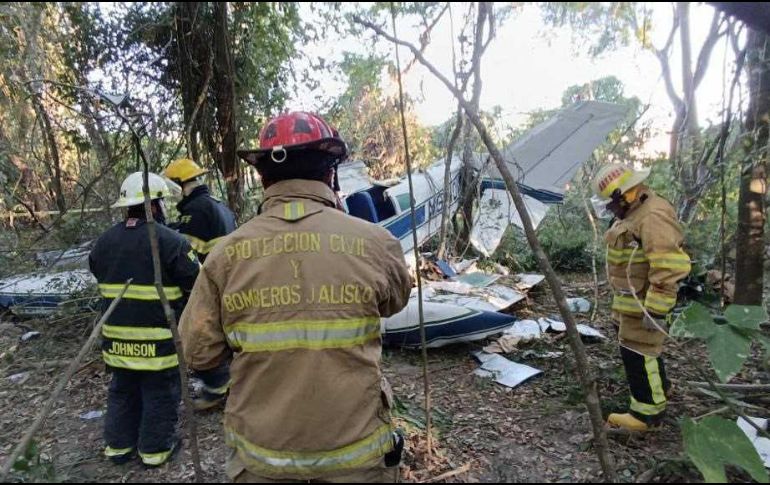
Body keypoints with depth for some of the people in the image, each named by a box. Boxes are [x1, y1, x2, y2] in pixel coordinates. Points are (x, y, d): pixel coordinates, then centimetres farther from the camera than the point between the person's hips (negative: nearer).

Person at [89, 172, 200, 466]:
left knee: (122, 390, 22)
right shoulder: (169, 240, -19)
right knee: (160, 393, 10)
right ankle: (155, 447, 21)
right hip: (159, 339, -6)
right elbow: (197, 282, -15)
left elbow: (100, 274, 18)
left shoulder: (104, 241, 3)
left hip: (116, 336, 7)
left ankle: (119, 444, 34)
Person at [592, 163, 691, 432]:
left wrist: (655, 309, -29)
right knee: (644, 346, 25)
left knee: (636, 351, -4)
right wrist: (621, 298, 28)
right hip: (630, 298, 11)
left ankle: (648, 412, 8)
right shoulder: (635, 212, 11)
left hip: (644, 300, -11)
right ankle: (659, 388, 45)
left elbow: (668, 267, -29)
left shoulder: (653, 216, -24)